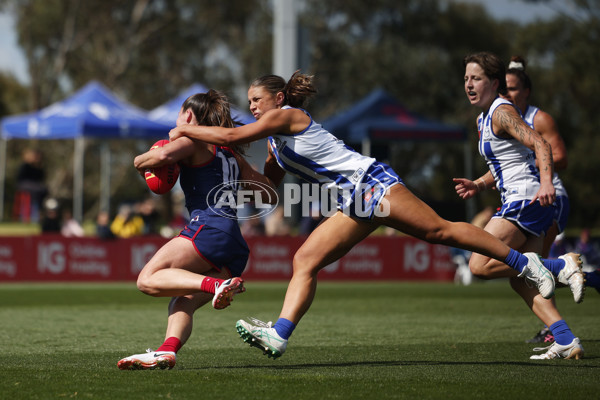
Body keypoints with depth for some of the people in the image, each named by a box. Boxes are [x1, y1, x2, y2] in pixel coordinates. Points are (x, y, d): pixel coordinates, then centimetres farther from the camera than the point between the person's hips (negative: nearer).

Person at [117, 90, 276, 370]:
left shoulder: (192, 141, 7)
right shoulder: (231, 153, 29)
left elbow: (163, 155, -16)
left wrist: (141, 163, 6)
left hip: (210, 228, -8)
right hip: (237, 249, 8)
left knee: (148, 279, -12)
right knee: (182, 302, 2)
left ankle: (216, 285, -31)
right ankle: (167, 351, -25)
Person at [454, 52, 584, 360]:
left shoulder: (502, 112, -9)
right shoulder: (483, 119, 20)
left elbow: (541, 145, -22)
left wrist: (546, 182, -37)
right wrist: (478, 185, 13)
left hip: (526, 199, -10)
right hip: (518, 203, 10)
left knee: (480, 265, -14)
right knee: (520, 281, 4)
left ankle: (561, 266, -15)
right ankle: (567, 342, -3)